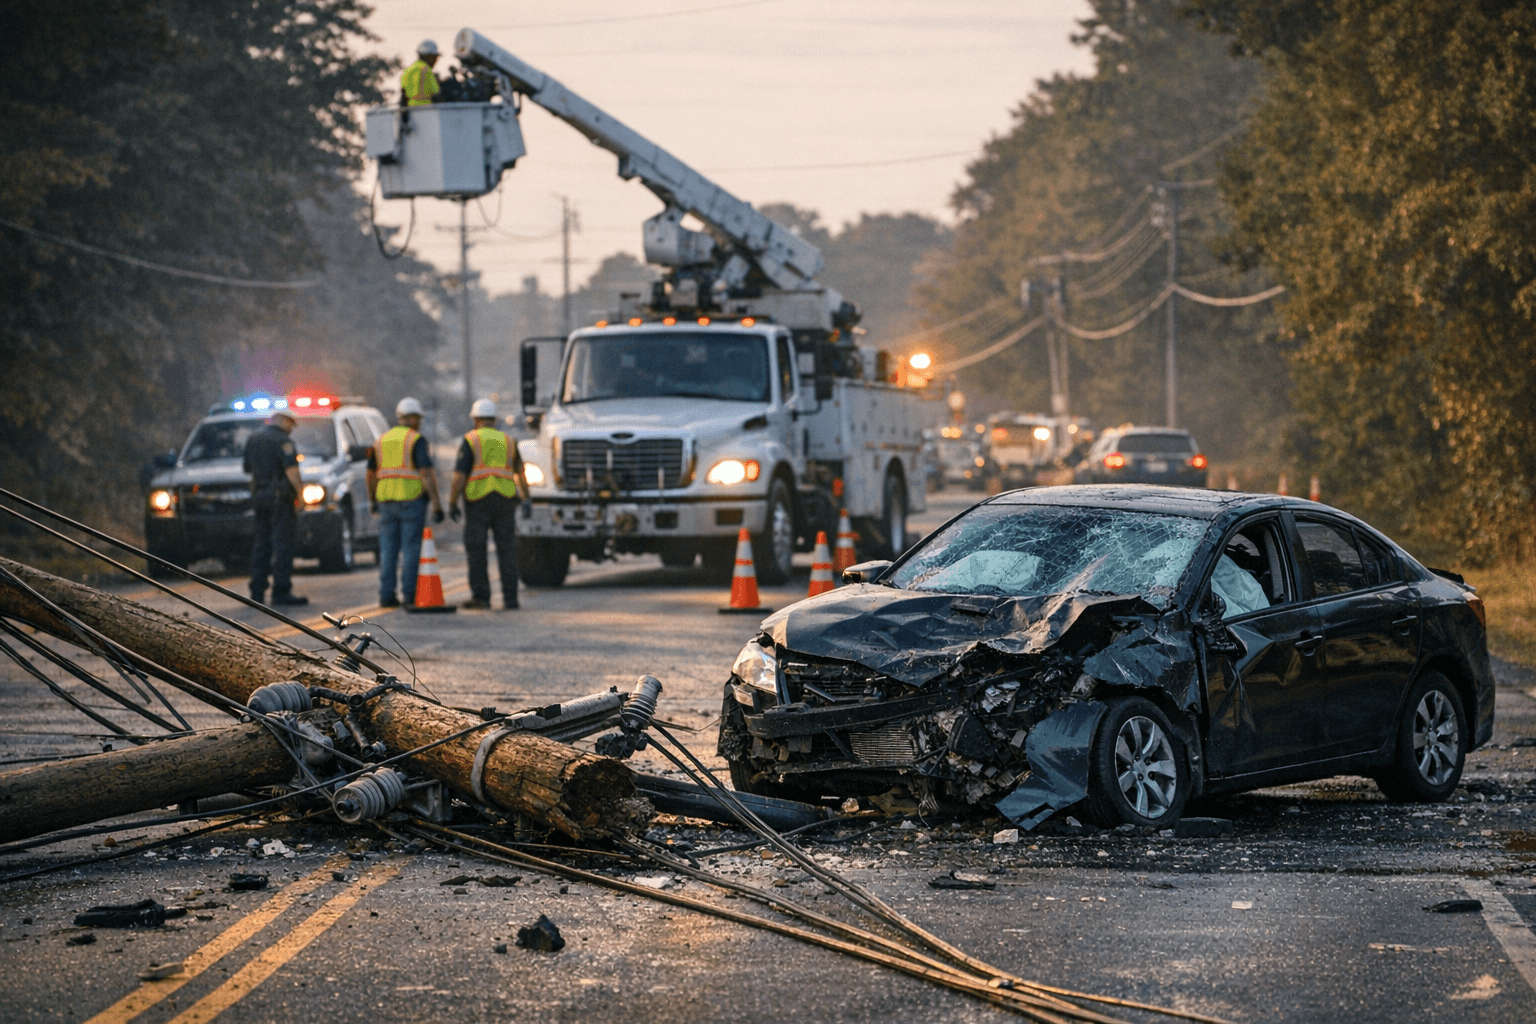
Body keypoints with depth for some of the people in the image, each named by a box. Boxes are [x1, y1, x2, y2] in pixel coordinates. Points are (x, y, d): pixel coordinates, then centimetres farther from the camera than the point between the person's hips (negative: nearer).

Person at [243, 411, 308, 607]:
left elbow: (249, 468, 19)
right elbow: (291, 469, -17)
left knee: (261, 544, 11)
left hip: (258, 495, 8)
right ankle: (281, 591, -11)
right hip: (280, 495, -8)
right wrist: (299, 490, -11)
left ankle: (257, 592, 10)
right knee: (282, 543, -7)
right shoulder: (282, 440, -9)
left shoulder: (253, 439, 15)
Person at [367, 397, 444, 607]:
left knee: (388, 550, 8)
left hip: (387, 501, 5)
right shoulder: (417, 441, -6)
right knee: (411, 550, -1)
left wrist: (372, 500, 28)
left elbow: (371, 474, 16)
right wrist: (436, 503, -16)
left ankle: (386, 595, 5)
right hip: (412, 500, -5)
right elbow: (426, 473, -16)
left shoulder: (382, 440, 12)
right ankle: (410, 594, -3)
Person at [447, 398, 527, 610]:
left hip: (478, 500, -3)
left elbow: (460, 475, -9)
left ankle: (480, 595, -3)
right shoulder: (508, 441, 12)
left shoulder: (470, 440, -1)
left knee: (476, 550, 1)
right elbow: (519, 472, 24)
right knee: (507, 550, 4)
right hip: (505, 501, 3)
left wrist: (452, 503, -5)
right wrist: (525, 497, 37)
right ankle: (510, 597, 1)